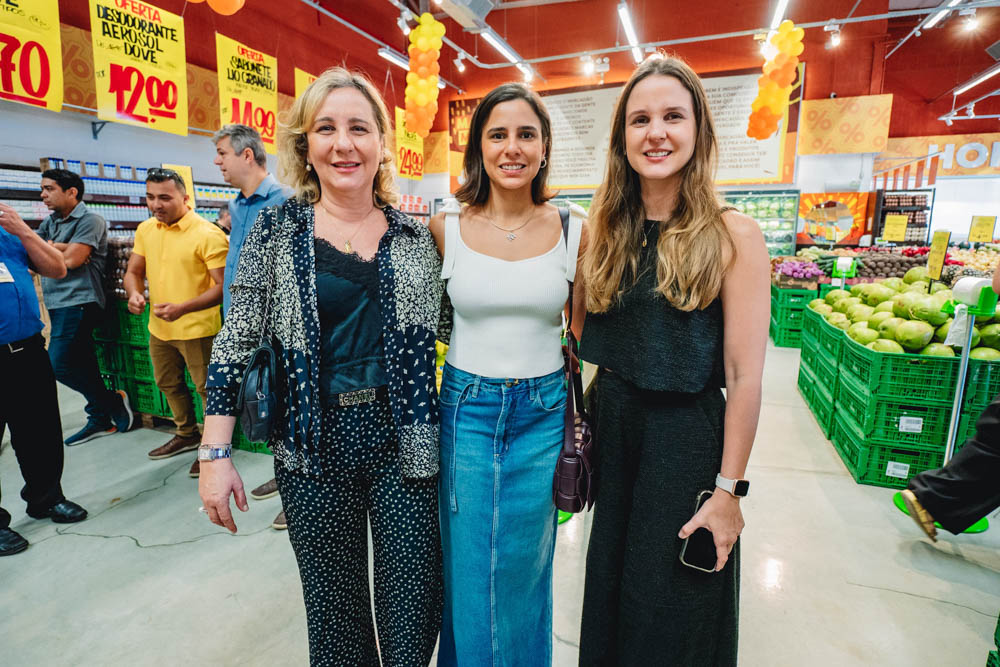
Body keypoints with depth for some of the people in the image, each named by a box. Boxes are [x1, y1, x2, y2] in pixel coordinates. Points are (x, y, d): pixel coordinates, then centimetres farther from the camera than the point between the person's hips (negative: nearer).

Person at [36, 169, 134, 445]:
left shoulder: (90, 220, -7)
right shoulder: (50, 222, 19)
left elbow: (71, 260, -15)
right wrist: (60, 248, -9)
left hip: (77, 302, -8)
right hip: (57, 304, 8)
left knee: (60, 365, -11)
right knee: (80, 365, 10)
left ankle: (114, 401, 6)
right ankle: (101, 420, 17)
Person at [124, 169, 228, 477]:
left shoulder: (207, 234, -17)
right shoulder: (145, 229, 5)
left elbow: (223, 286, -20)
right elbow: (133, 271, 14)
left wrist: (182, 308, -30)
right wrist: (134, 293, -8)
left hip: (196, 328, -8)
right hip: (158, 327, 8)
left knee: (207, 388, 4)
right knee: (168, 383, 22)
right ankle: (187, 434, 44)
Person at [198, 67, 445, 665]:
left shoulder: (415, 235, 2)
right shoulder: (277, 229, -1)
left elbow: (444, 332, 10)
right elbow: (237, 343, 0)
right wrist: (215, 455, -2)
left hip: (402, 440, 1)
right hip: (314, 447, 0)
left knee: (414, 613, 11)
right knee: (335, 616, 16)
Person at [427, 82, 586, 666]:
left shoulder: (574, 231, -3)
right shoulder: (446, 228, -4)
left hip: (542, 414, 1)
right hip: (466, 408, 0)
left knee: (523, 569, 18)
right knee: (467, 569, 15)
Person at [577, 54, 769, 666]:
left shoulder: (732, 236, -12)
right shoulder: (608, 232, 2)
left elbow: (745, 377, -13)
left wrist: (728, 491, -12)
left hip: (686, 438, -4)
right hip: (611, 429, 4)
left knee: (674, 613, 17)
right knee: (608, 587, 24)